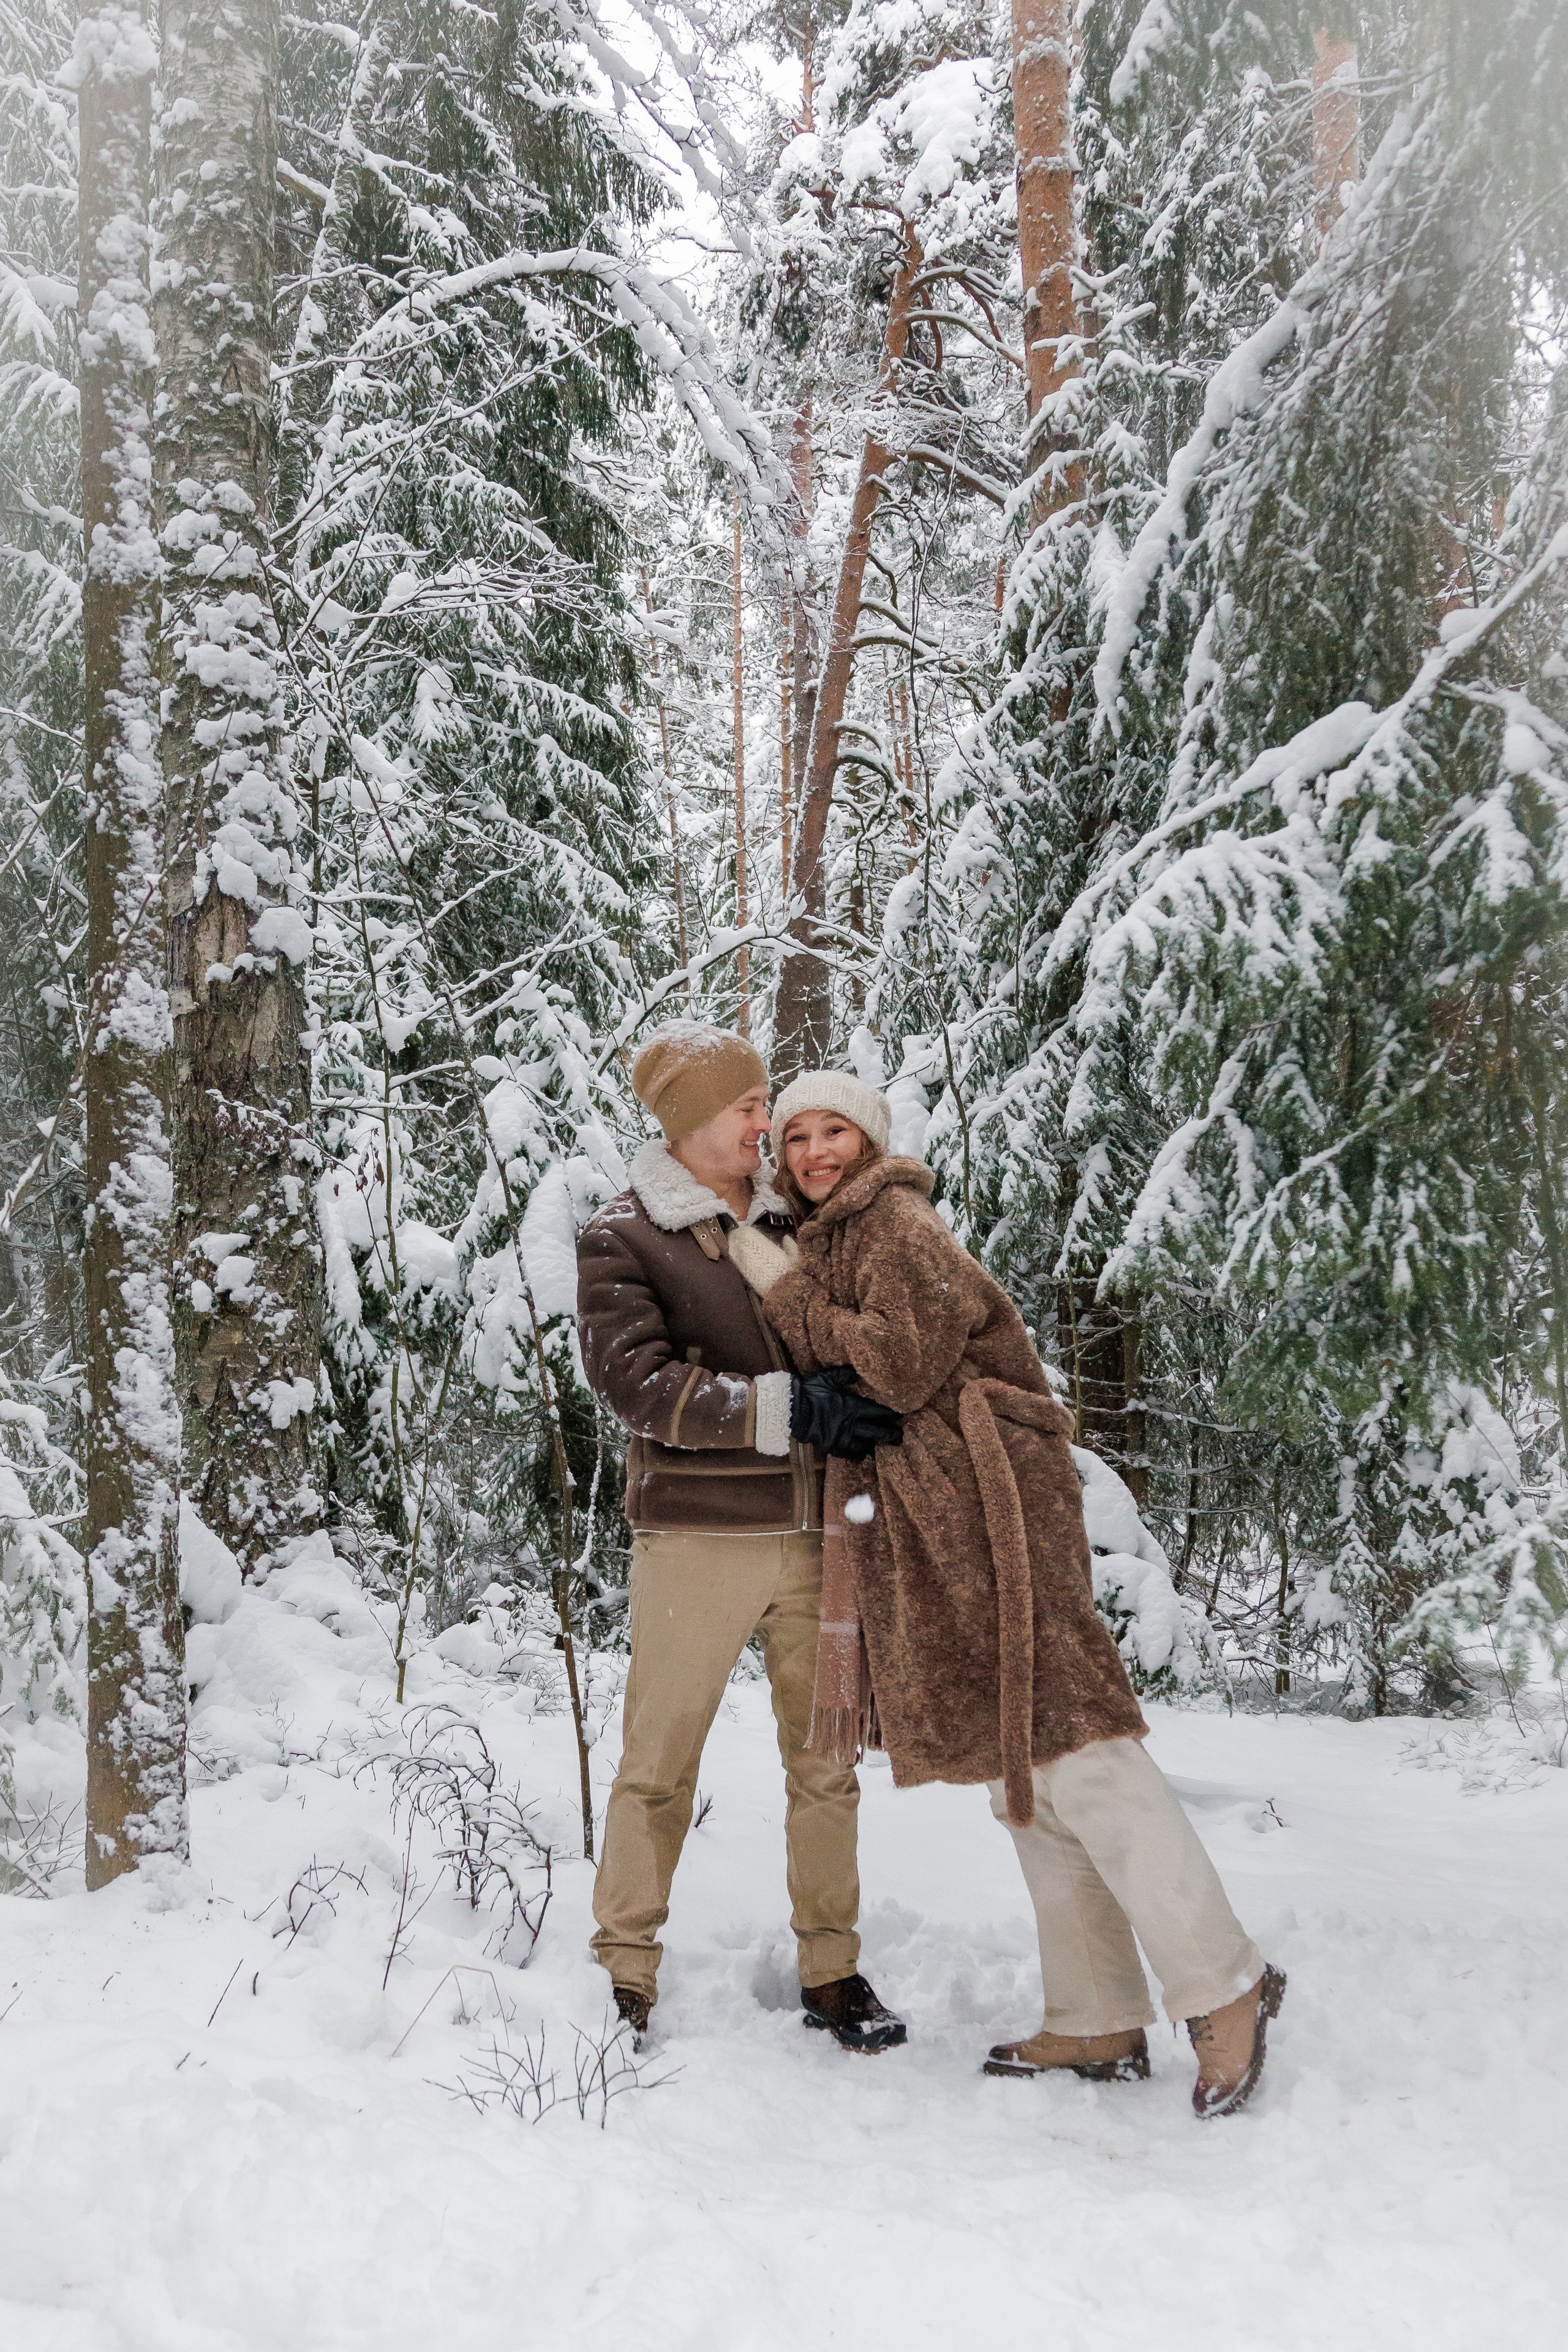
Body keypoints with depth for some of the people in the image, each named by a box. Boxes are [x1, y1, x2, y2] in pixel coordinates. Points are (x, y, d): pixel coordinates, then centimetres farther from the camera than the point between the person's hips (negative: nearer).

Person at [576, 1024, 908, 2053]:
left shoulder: (790, 1218, 12)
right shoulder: (623, 1238, -3)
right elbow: (638, 1381, -16)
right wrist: (787, 1409, -22)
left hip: (811, 1532, 5)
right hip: (696, 1534, -5)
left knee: (826, 1756, 10)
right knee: (661, 1760, 1)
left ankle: (831, 1968, 21)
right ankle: (627, 1971, 13)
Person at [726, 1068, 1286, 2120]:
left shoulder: (901, 1230, -6)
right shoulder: (834, 1243, 22)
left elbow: (900, 1366, -16)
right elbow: (842, 1385, 21)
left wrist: (788, 1293, -9)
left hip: (988, 1503, -10)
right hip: (929, 1523, 10)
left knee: (1063, 1736, -15)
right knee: (1018, 1757, 7)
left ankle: (1223, 1985, -13)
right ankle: (1100, 2022, 9)